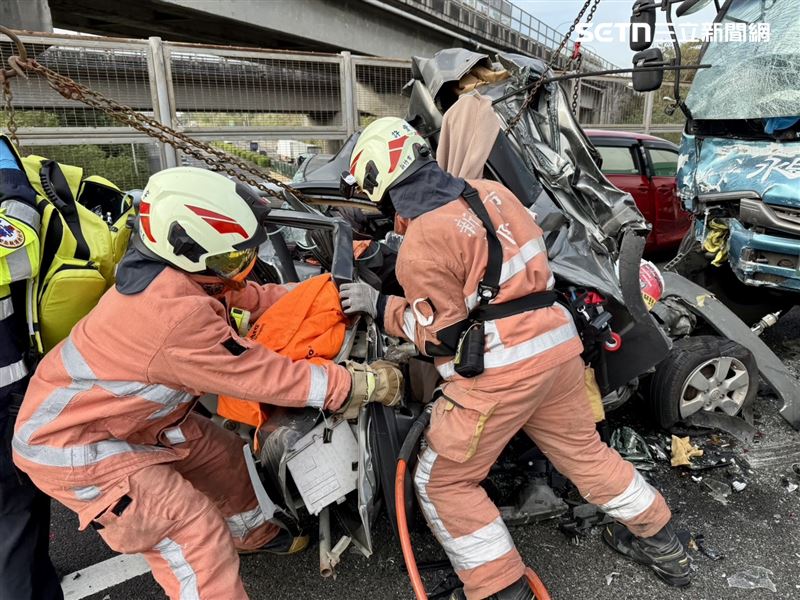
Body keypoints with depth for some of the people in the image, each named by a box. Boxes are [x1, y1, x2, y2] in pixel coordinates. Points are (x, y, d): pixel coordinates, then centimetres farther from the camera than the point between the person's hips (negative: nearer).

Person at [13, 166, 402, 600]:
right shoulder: (179, 317, -37)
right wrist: (366, 383, -23)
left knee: (224, 457, 18)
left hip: (134, 414, 9)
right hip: (75, 447, -9)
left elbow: (254, 297, 1)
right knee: (198, 540, -10)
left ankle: (254, 534, 44)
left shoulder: (176, 272, -12)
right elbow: (270, 377, -31)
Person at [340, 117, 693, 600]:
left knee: (444, 483, 10)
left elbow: (440, 335, -10)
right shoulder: (491, 192, 7)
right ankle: (660, 542, 46)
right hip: (555, 343, 8)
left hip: (499, 369, -8)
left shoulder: (421, 245, -14)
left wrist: (380, 306, -1)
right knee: (584, 451, 28)